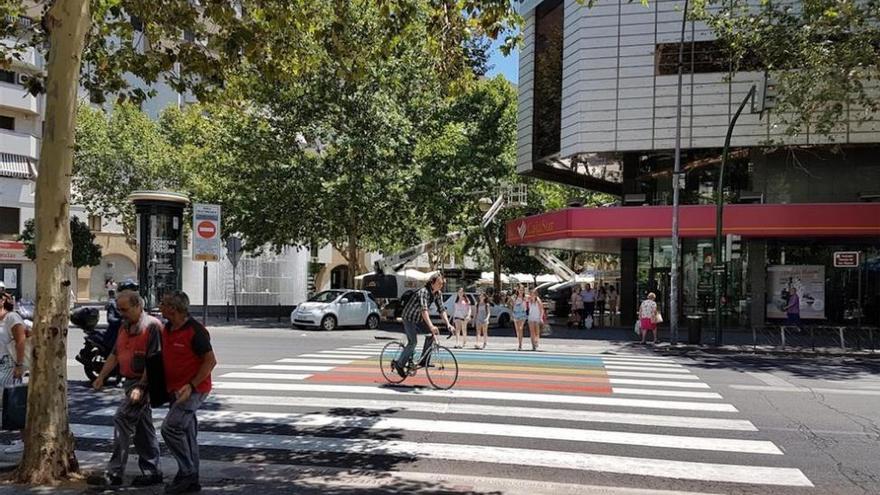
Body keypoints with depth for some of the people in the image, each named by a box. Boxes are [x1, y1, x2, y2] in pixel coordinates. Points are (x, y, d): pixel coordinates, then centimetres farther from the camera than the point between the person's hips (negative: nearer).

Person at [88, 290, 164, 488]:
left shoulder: (152, 326, -15)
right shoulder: (124, 326, 14)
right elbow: (115, 354, 21)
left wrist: (141, 387, -22)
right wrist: (101, 377, 14)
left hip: (143, 382, -9)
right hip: (130, 381, 9)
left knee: (122, 421, -12)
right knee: (142, 427, 12)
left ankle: (114, 473, -6)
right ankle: (152, 472, 19)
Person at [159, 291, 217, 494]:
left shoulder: (195, 331, -18)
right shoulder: (166, 329, 9)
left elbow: (210, 361, -17)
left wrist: (191, 385, -22)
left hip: (193, 389, -9)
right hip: (175, 389, 9)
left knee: (170, 427, -15)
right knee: (187, 433, 12)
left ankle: (187, 472, -1)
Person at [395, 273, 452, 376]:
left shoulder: (437, 294, -5)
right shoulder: (423, 292, -30)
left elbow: (442, 310, -6)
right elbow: (424, 310, -42)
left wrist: (448, 324, -21)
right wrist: (431, 326, -53)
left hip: (420, 318, 7)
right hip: (409, 318, -7)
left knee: (432, 333, -11)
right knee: (413, 342, -16)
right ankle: (398, 363, -1)